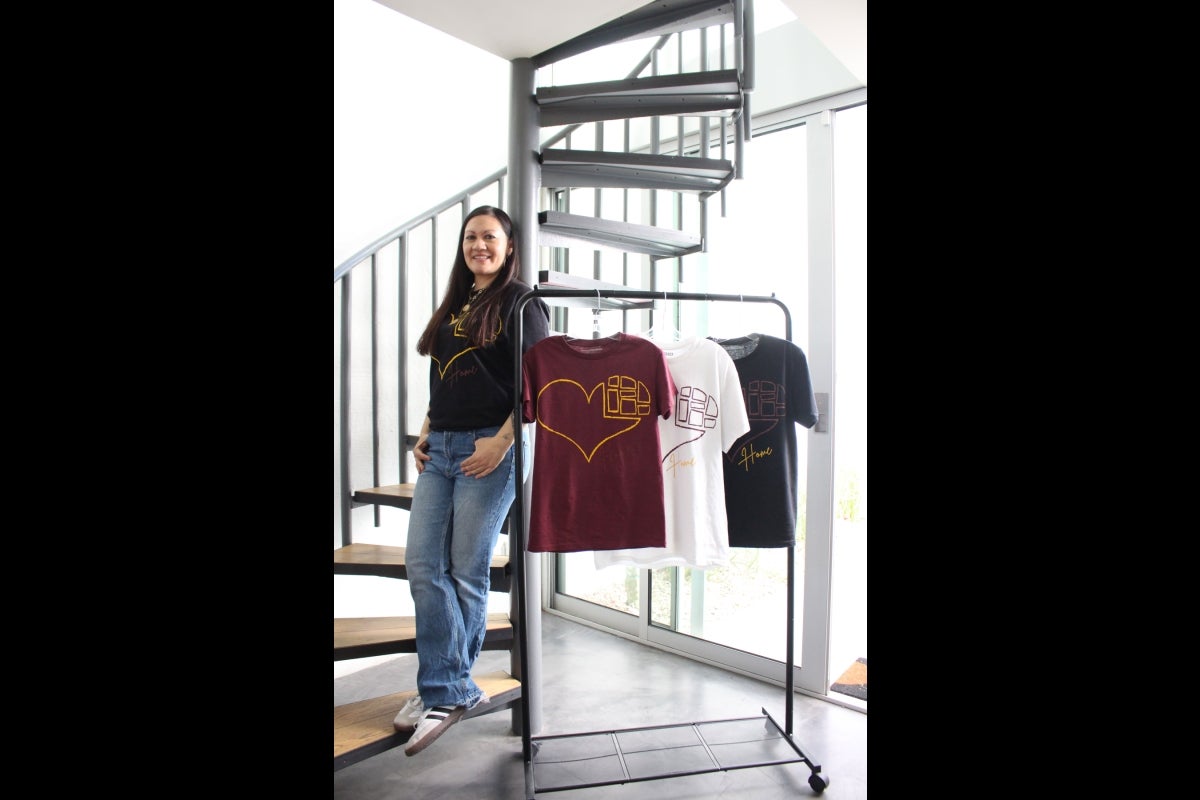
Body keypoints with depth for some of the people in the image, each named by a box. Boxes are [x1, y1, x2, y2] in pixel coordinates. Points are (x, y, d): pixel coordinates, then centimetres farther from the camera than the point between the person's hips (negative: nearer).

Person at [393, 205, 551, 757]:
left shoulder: (520, 302, -2)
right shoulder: (453, 307, 19)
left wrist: (501, 441, -17)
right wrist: (424, 436, 12)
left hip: (488, 451, -7)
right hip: (439, 451, 7)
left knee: (466, 571, 2)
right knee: (422, 566, 2)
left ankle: (447, 686, 19)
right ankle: (448, 689, 12)